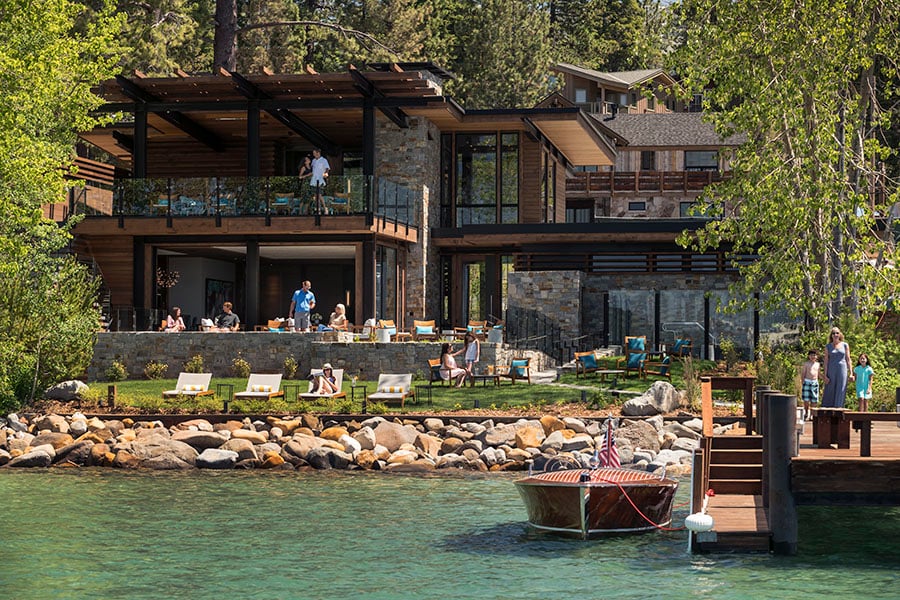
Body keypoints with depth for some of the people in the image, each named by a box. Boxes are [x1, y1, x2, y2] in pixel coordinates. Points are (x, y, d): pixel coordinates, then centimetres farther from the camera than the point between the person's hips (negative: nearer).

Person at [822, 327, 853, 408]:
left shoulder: (845, 345, 6)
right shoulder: (828, 347, 5)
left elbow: (848, 359, 6)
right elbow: (826, 361, 3)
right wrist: (825, 375, -5)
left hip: (842, 370, 0)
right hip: (831, 371, 0)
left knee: (840, 391, -5)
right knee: (830, 392, 0)